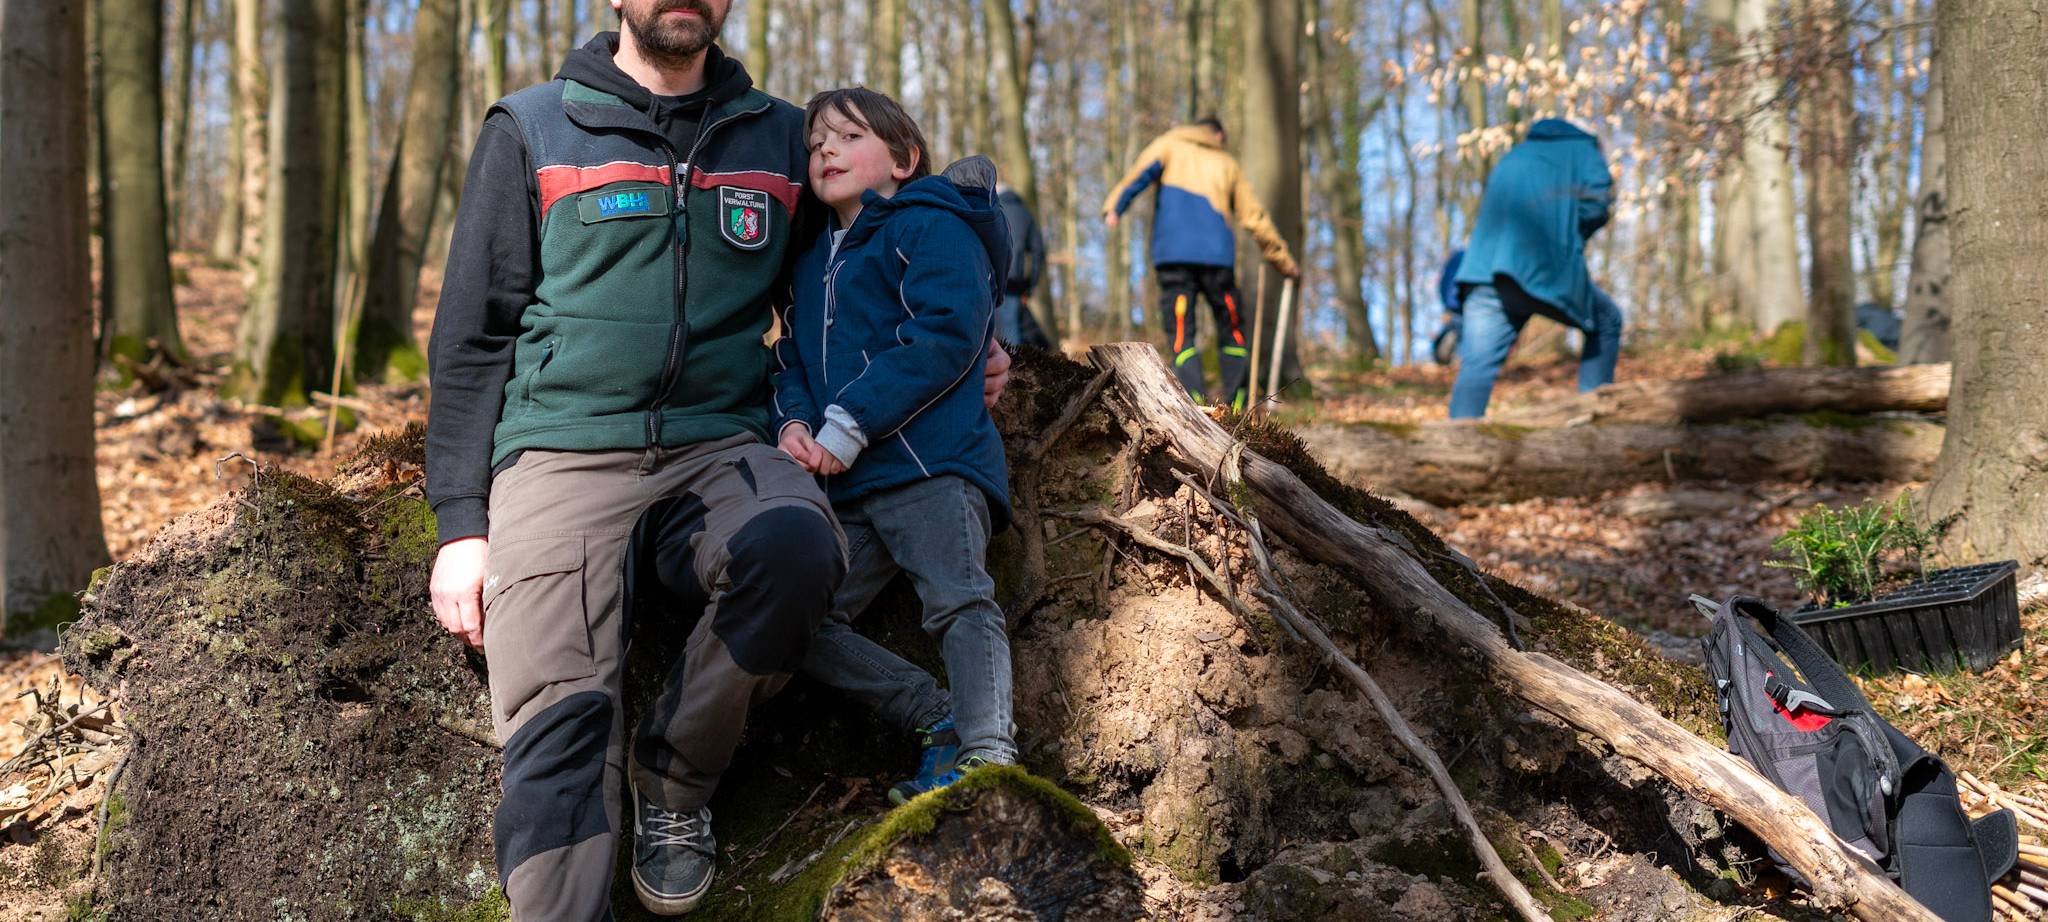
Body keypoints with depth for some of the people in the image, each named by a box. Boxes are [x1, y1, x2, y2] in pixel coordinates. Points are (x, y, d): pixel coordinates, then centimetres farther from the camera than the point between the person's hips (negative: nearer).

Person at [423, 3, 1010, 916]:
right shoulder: (531, 130, 11)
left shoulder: (781, 139, 16)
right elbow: (473, 337, 10)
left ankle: (672, 777, -8)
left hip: (718, 453, 1)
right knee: (557, 719, -22)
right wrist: (461, 522, 1)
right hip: (562, 460, -1)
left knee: (795, 545, -32)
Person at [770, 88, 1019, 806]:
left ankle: (988, 749, -30)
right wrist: (794, 422, -2)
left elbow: (944, 337, -14)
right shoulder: (811, 264, 25)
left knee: (958, 598, -22)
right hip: (850, 487, 8)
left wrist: (848, 425, -16)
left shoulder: (932, 228, 0)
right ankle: (938, 719, 1)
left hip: (932, 463, -8)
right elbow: (791, 357, 23)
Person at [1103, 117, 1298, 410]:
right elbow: (1256, 217, 23)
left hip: (1172, 254, -1)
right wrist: (1285, 263, 31)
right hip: (1217, 254, 1)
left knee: (1181, 336, -3)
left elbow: (1143, 171, -3)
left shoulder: (1170, 144, 19)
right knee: (1232, 332, 13)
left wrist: (1114, 207, -16)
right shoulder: (1228, 164, 23)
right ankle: (1235, 409, 5)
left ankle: (1196, 403, -21)